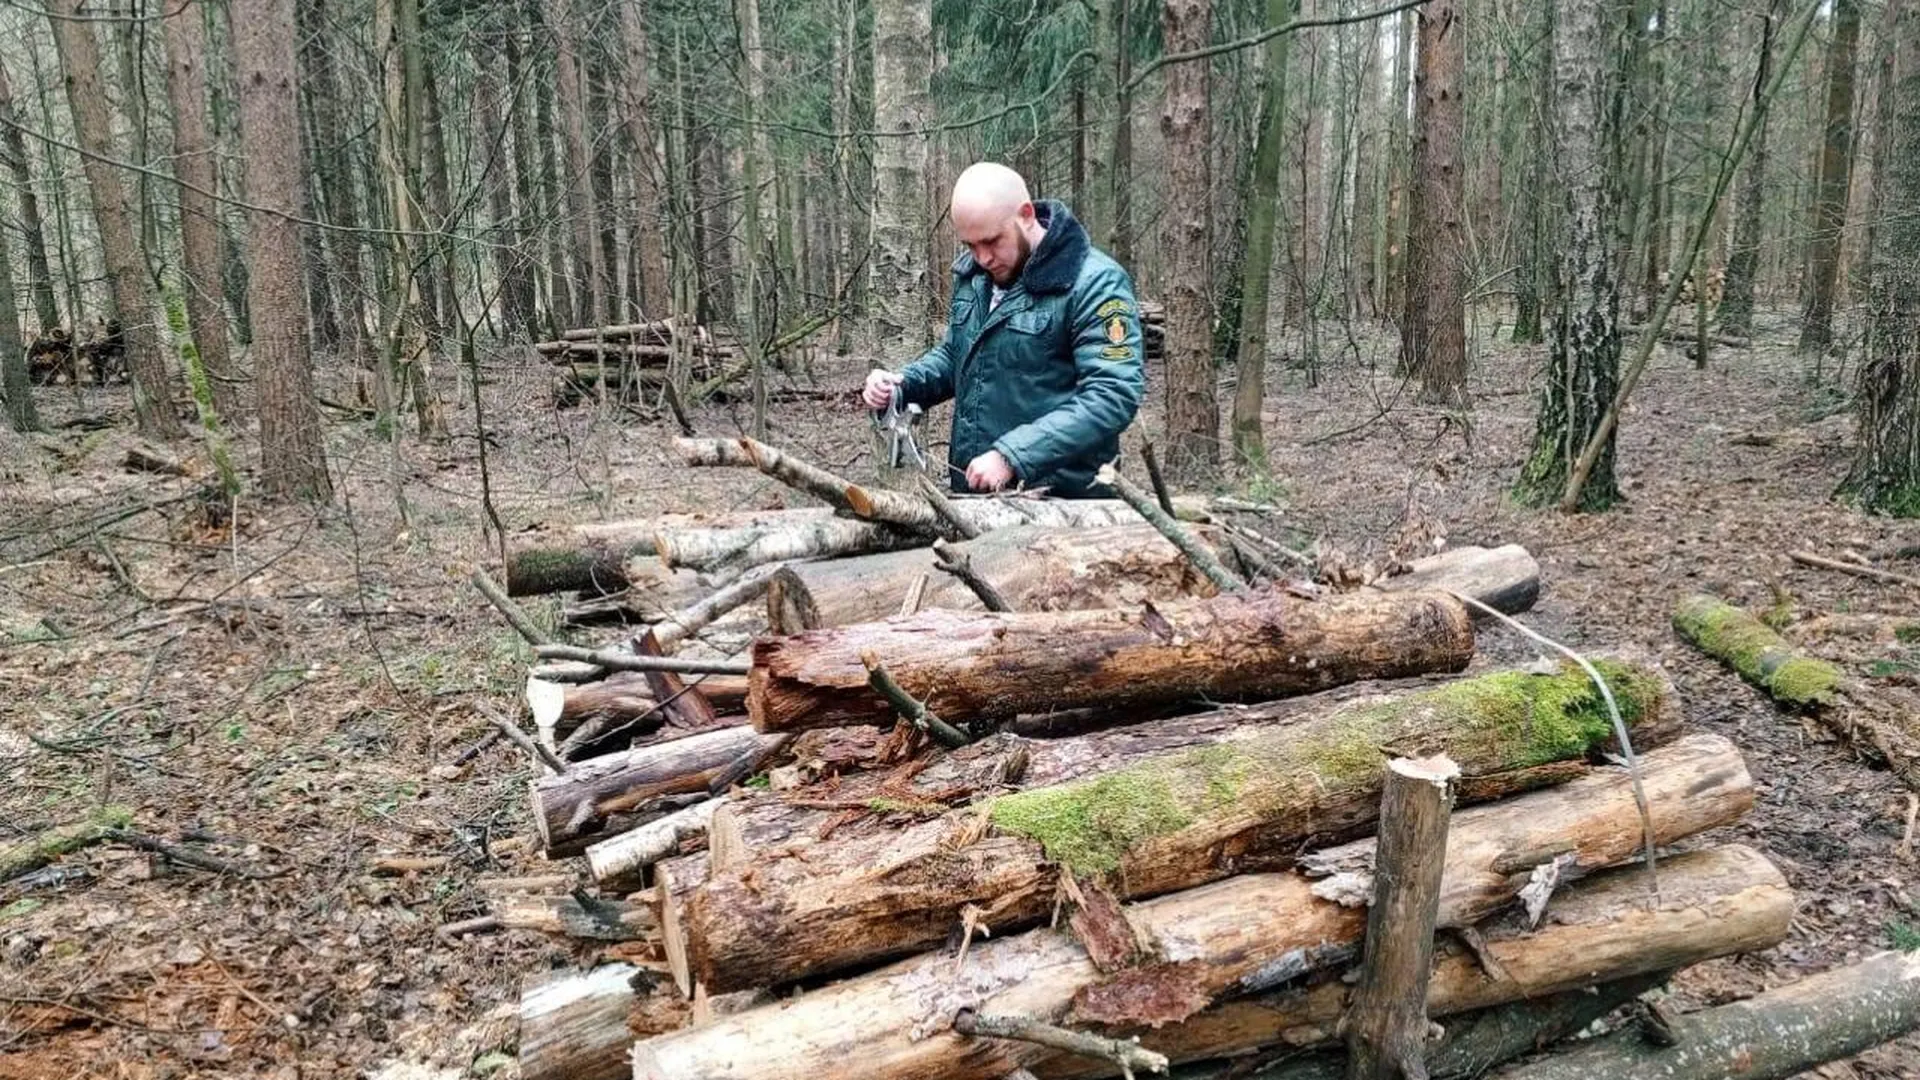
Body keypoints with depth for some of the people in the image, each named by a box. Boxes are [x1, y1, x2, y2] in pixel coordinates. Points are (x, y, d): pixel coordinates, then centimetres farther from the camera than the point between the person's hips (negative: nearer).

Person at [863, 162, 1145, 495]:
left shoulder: (1095, 283, -15)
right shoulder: (972, 274, 7)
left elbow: (1114, 395, -23)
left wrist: (1012, 455, -29)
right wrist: (902, 384, 2)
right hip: (971, 489, 7)